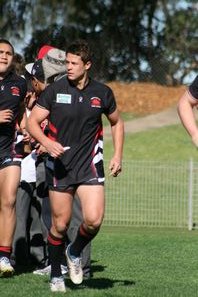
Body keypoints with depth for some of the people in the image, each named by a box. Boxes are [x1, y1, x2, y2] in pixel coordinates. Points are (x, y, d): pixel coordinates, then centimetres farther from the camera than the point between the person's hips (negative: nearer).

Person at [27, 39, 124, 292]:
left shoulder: (102, 93, 1)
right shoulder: (54, 90, -4)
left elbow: (116, 122, 18)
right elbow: (32, 121, -3)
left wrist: (117, 156, 9)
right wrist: (47, 143, -22)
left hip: (90, 166, 1)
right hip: (59, 165, -1)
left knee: (94, 219, -14)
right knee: (60, 224, 2)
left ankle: (75, 253, 17)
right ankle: (55, 275, 22)